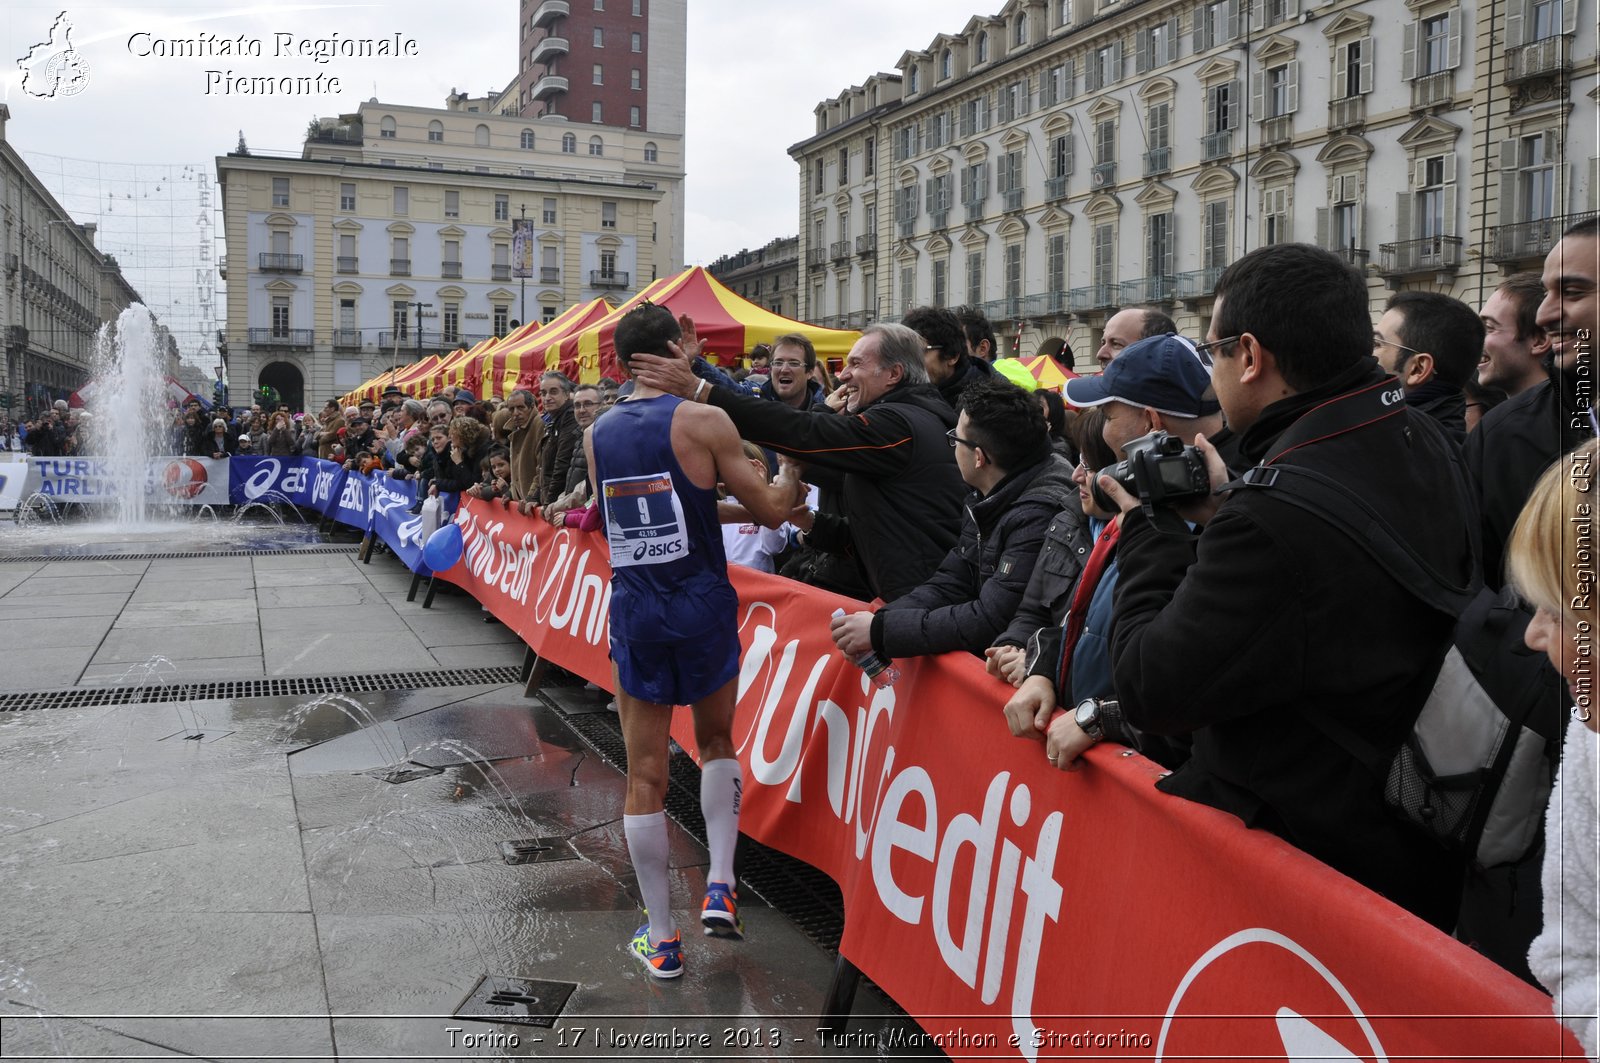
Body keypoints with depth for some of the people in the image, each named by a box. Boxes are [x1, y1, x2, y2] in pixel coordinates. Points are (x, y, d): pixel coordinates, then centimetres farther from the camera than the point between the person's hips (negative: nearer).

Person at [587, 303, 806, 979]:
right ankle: (719, 889, 12)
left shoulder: (598, 434, 5)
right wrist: (790, 478, 16)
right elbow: (770, 511, -5)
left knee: (645, 775, 9)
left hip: (634, 611, 2)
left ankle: (660, 940, 17)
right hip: (702, 606, -2)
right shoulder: (703, 421, -10)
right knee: (717, 741, 23)